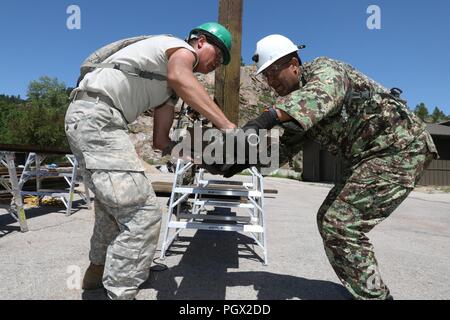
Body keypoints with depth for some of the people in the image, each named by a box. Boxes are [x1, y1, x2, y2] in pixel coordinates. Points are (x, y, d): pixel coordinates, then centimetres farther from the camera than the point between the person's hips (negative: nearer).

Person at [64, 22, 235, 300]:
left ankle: (99, 269, 42)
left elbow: (160, 140, 16)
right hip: (96, 115, -11)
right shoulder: (183, 48, 0)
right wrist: (227, 126, -29)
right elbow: (179, 77, -27)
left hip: (87, 119, 11)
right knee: (143, 213, -16)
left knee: (116, 203, 24)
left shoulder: (168, 89, 24)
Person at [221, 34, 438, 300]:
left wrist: (268, 117, -54)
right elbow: (286, 147, 8)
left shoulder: (324, 69, -14)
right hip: (368, 157, 10)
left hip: (399, 147, -9)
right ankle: (365, 288, 27)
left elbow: (322, 94, -39)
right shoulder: (297, 105, 12)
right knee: (329, 220, 12)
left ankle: (374, 294, 3)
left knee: (341, 226, -15)